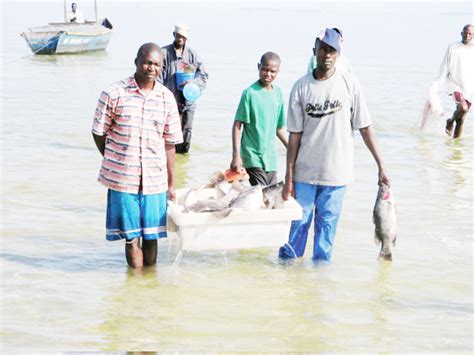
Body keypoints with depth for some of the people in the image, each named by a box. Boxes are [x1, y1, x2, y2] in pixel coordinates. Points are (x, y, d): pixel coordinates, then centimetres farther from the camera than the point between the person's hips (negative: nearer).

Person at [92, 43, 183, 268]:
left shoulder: (167, 98, 4)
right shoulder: (114, 94, -6)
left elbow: (169, 144, 8)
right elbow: (98, 132, 3)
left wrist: (171, 184, 9)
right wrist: (115, 163, 7)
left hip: (155, 180, 3)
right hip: (122, 180, -2)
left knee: (151, 237, 9)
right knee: (131, 237, 2)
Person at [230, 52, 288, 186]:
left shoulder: (278, 93, 7)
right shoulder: (250, 93, -10)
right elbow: (237, 126, -9)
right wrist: (236, 156, -15)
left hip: (270, 158, 6)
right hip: (253, 156, -6)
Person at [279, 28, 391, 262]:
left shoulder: (349, 83, -2)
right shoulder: (301, 87, -1)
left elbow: (365, 127, 1)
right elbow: (294, 135, 0)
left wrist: (381, 166, -2)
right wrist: (288, 177, -2)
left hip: (336, 172, 0)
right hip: (304, 172, 0)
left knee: (327, 224, 7)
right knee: (298, 221, 5)